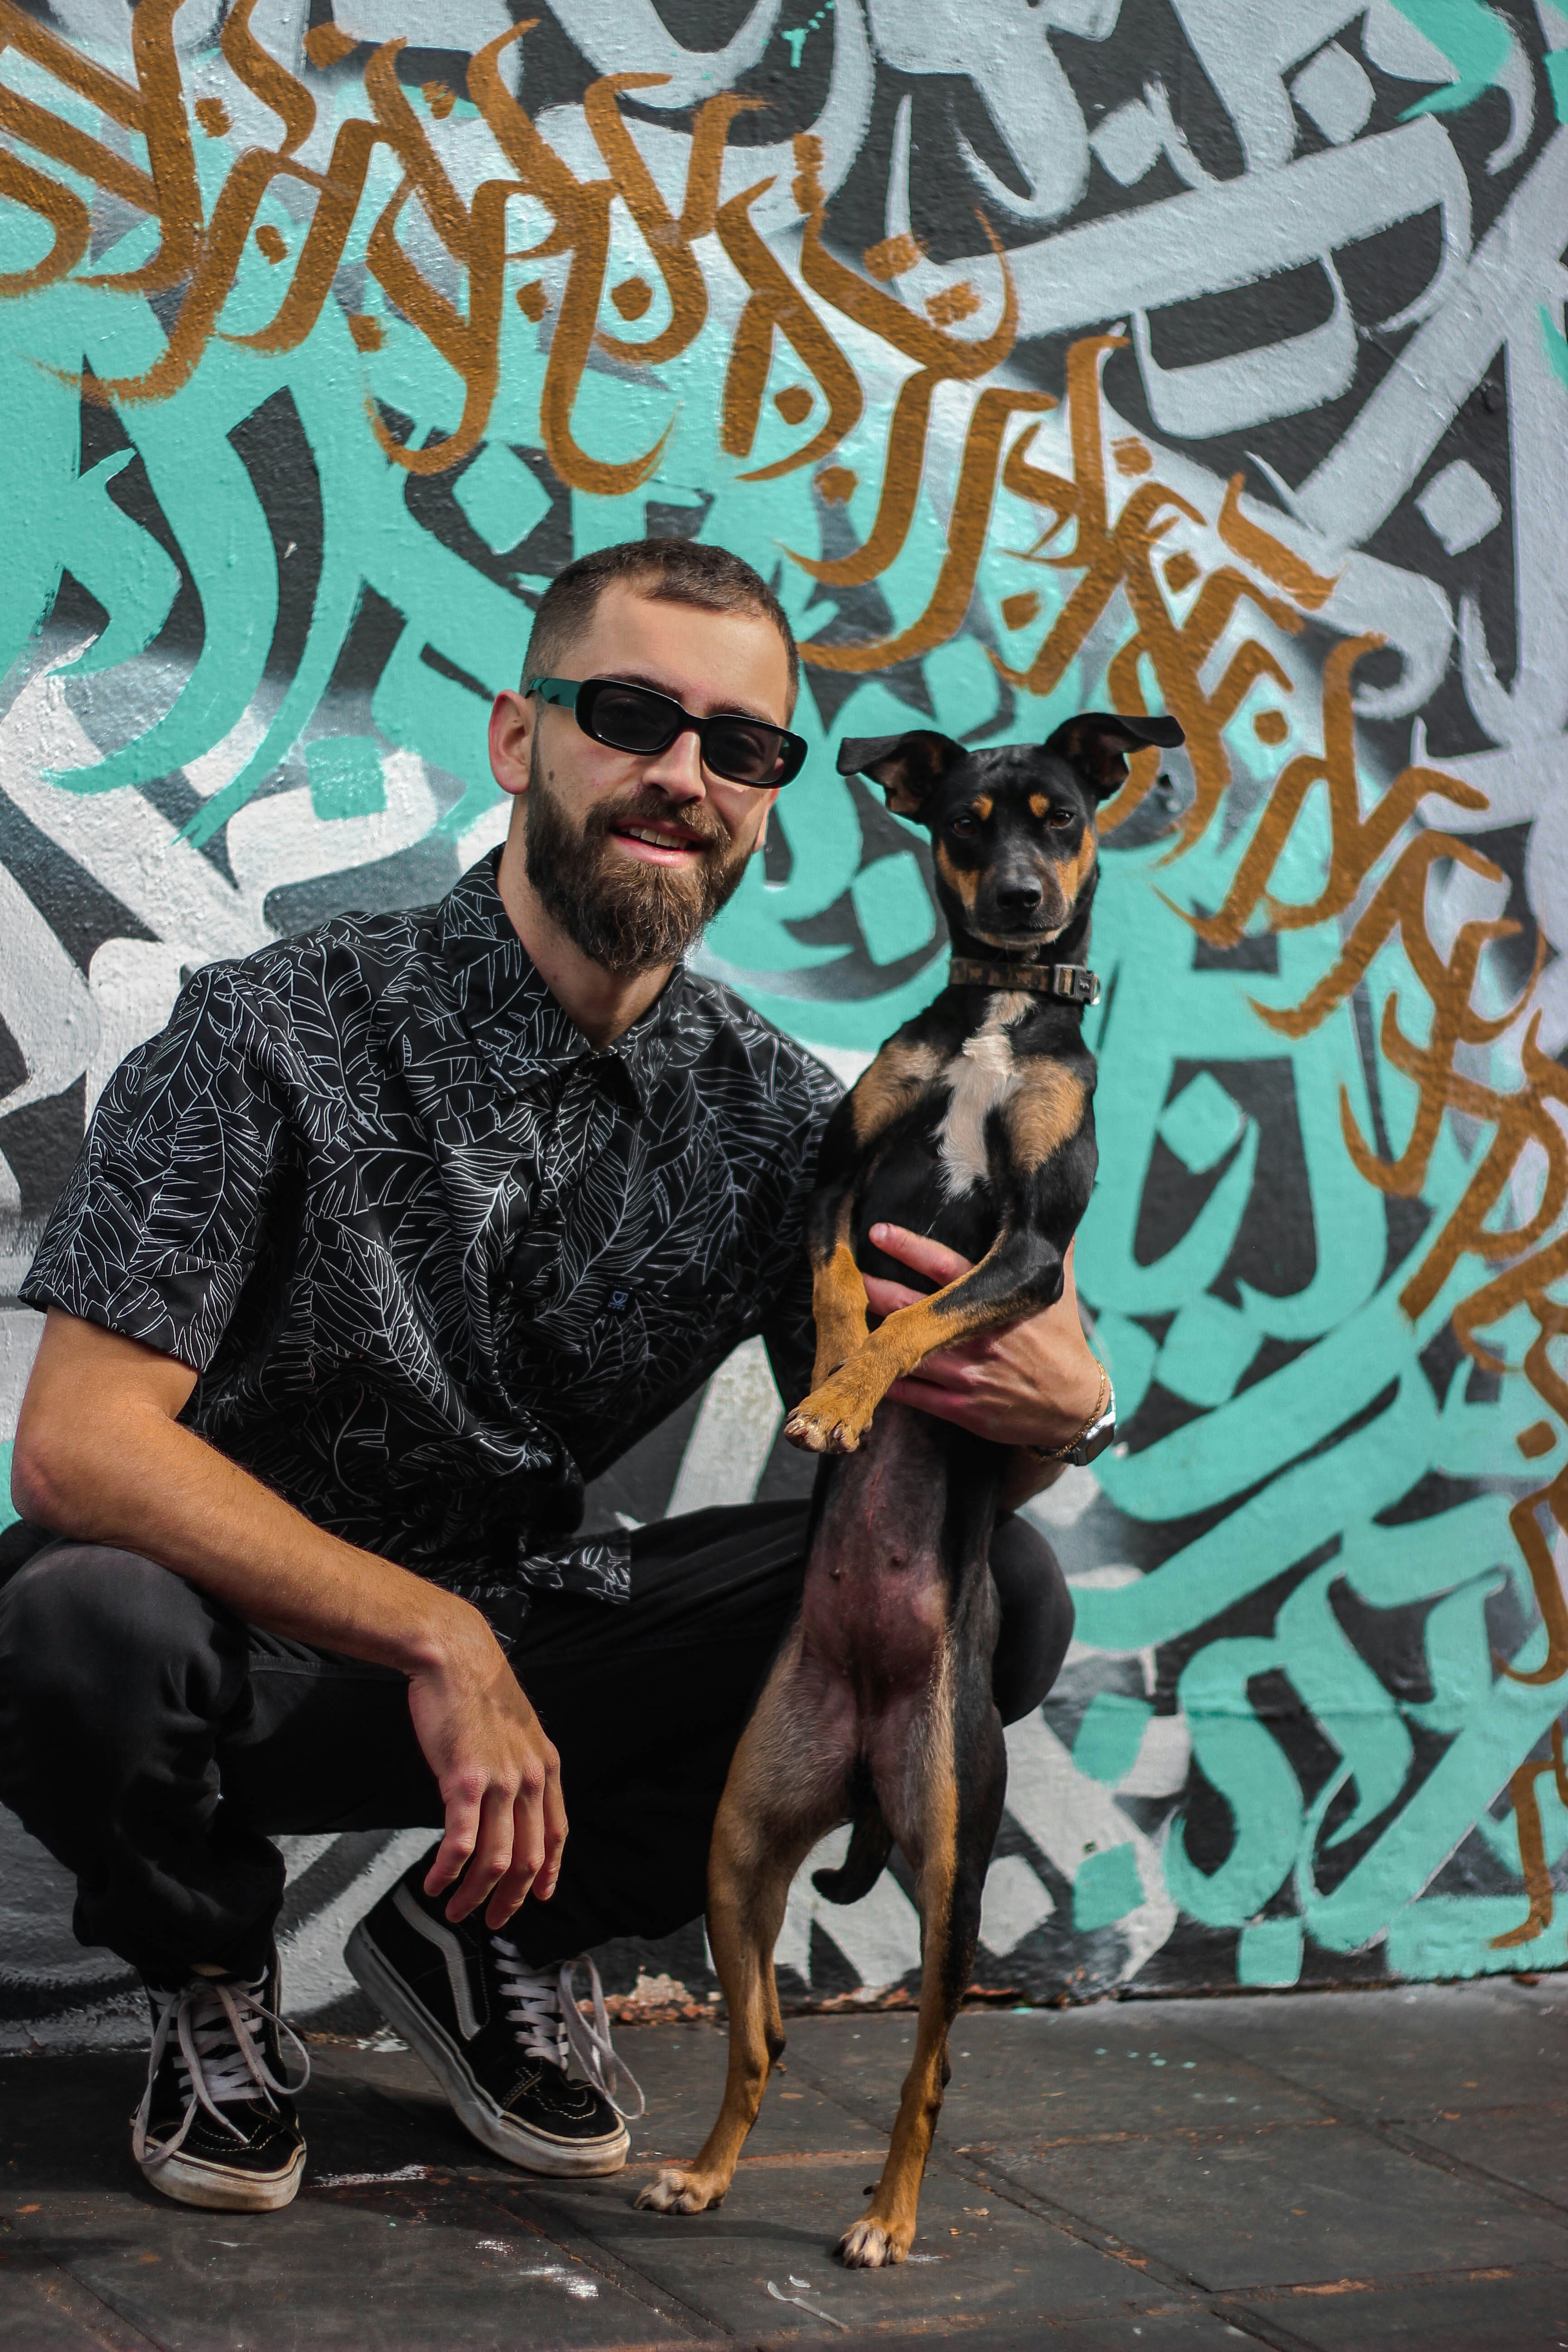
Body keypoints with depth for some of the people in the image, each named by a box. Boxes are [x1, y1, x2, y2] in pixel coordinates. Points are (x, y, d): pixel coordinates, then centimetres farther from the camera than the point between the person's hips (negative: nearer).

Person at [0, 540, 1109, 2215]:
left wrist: (1053, 1410, -25)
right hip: (248, 1648, -4)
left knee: (992, 1594, -12)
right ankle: (208, 1976, -1)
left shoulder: (771, 1120, -4)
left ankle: (492, 1939, 5)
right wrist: (436, 1640, -32)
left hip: (522, 1655, 4)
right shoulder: (280, 1035, -18)